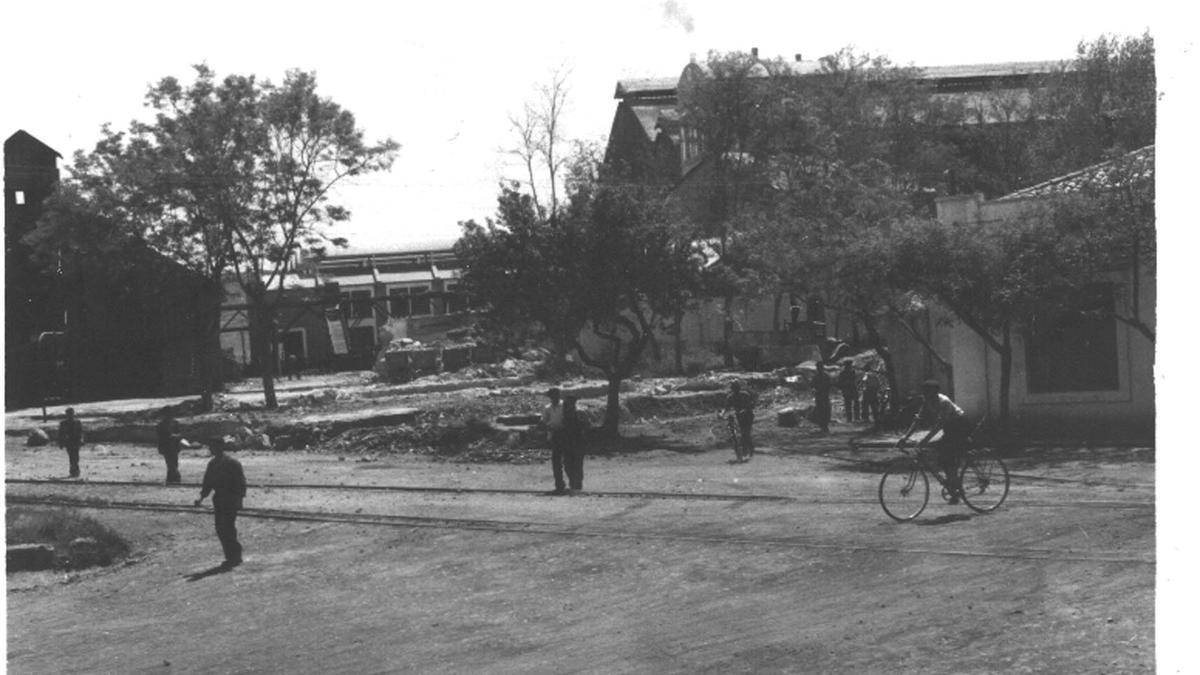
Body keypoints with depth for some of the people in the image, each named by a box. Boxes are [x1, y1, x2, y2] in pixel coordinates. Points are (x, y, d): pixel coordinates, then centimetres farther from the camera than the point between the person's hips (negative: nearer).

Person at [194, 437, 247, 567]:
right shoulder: (212, 463, 9)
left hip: (231, 501, -7)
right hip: (218, 500, 7)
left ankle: (235, 557, 2)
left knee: (228, 529, -9)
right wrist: (202, 497, 3)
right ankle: (231, 557, 16)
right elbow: (208, 482, 15)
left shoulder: (232, 463, -12)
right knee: (220, 530, 6)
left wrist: (239, 500, -15)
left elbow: (241, 483, -10)